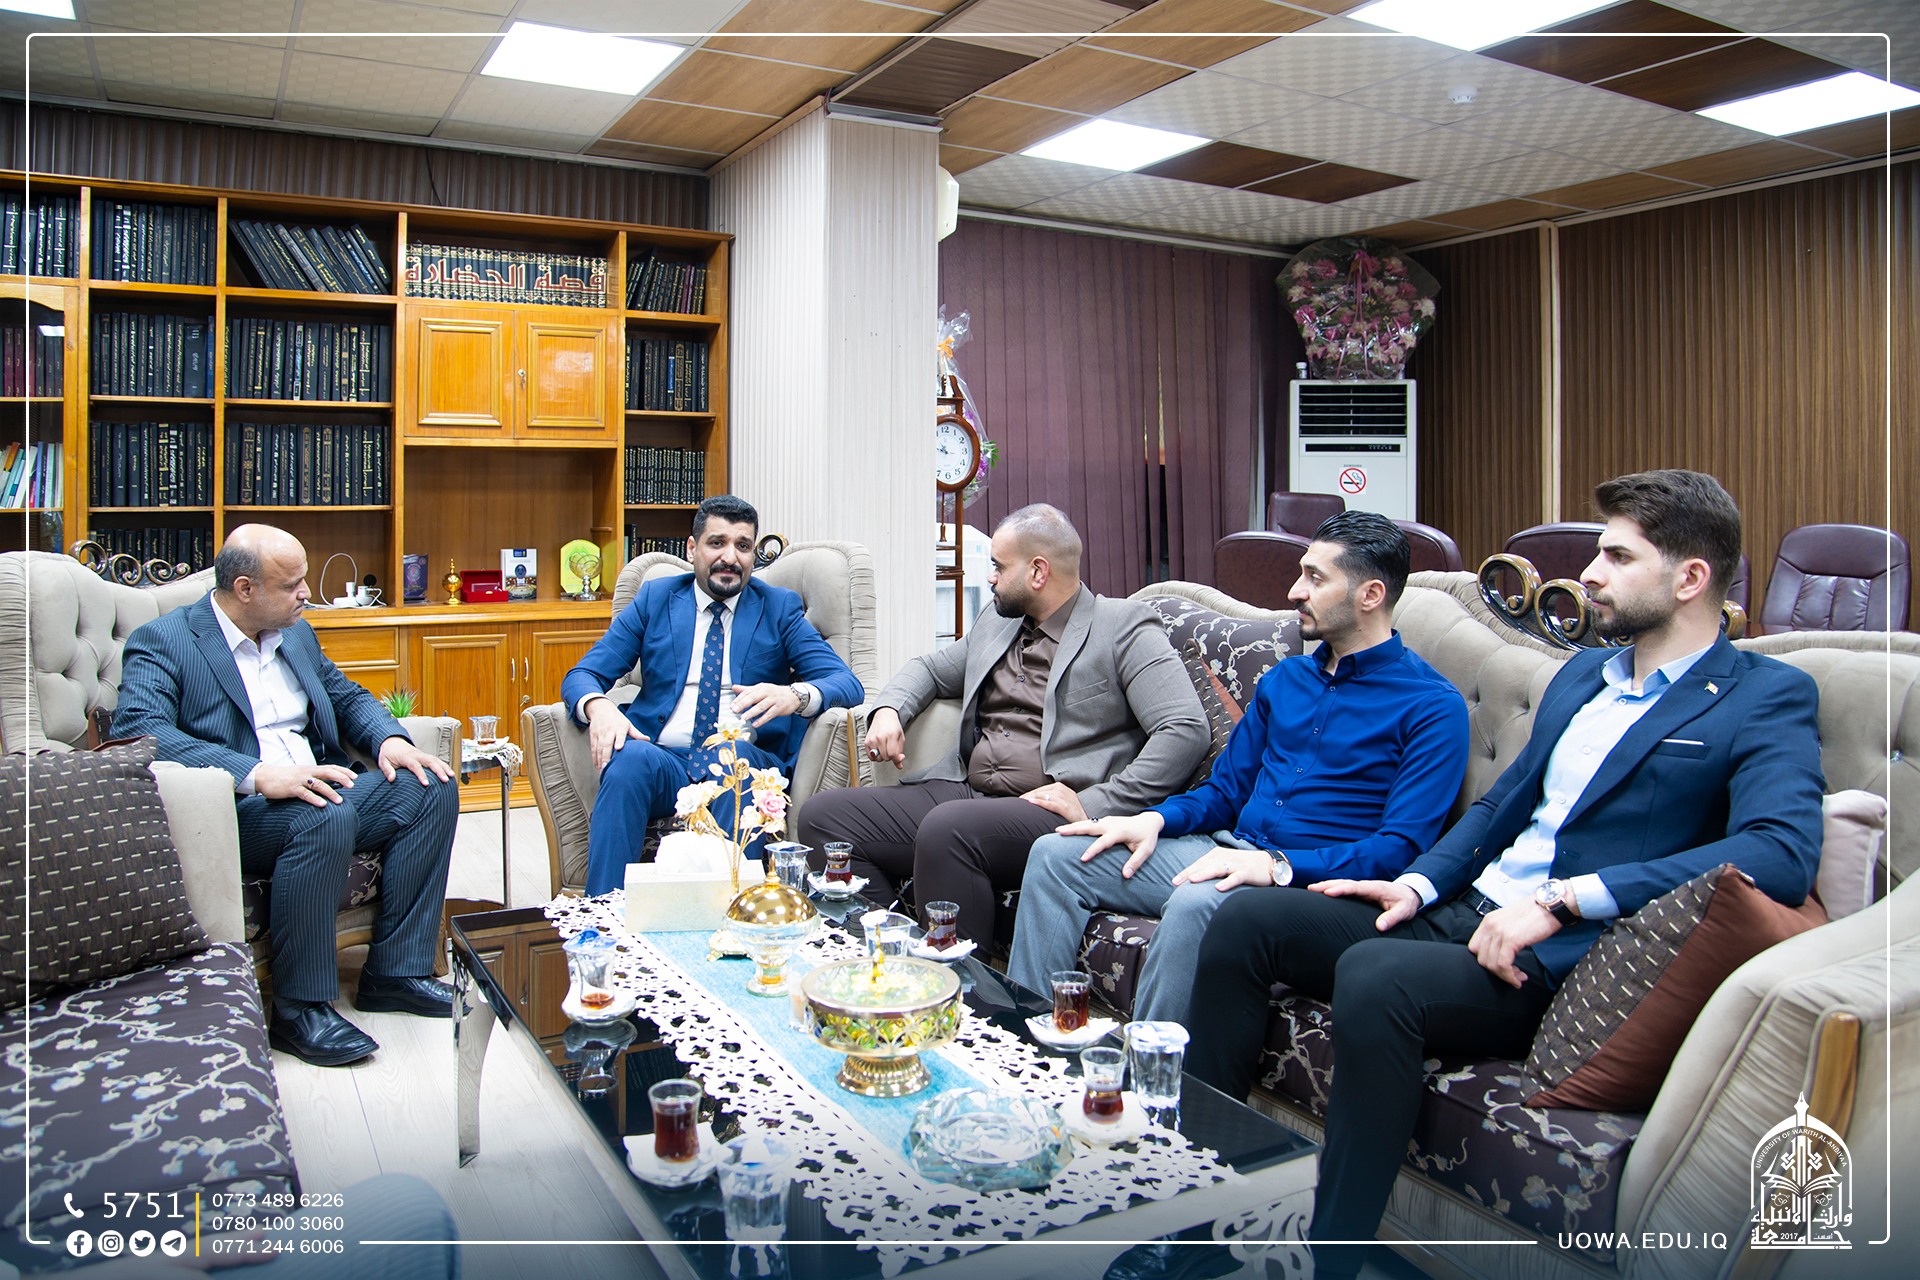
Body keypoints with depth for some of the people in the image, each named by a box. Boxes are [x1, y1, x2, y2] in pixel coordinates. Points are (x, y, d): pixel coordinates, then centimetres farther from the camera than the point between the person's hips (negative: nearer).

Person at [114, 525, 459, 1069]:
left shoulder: (296, 634, 18)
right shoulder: (162, 642, -5)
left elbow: (348, 697, 25)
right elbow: (139, 732, -21)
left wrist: (390, 739, 0)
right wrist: (256, 775, -34)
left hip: (317, 789, 8)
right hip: (232, 813, -7)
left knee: (431, 787, -11)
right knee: (327, 816, -36)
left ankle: (395, 971, -7)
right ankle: (300, 1008, -22)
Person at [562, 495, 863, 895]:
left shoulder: (780, 608, 12)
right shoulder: (654, 599, 16)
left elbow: (847, 683, 0)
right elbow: (582, 675, 11)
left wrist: (794, 694, -24)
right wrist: (598, 706, -15)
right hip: (662, 761, 1)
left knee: (731, 754, -35)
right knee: (630, 756, -32)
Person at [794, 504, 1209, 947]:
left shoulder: (1124, 627, 0)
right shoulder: (995, 623, 22)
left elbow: (1187, 729, -10)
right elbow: (932, 668, 35)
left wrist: (1095, 805, -18)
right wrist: (888, 708, 11)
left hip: (1048, 809, -7)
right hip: (962, 792, 7)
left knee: (947, 829, -37)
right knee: (824, 815, -8)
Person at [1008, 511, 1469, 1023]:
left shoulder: (1432, 707, -5)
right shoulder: (1284, 679, 17)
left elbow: (1402, 847, -13)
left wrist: (1278, 865, -24)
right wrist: (1154, 819, 0)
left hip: (1310, 881, -7)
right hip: (1227, 847, 7)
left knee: (1196, 903, -39)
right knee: (1056, 854, -6)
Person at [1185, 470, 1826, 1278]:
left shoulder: (1767, 697, -3)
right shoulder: (1585, 672, 20)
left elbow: (1783, 854, -21)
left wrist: (1562, 898, -25)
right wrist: (1419, 883, 5)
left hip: (1554, 962, -7)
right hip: (1458, 911, 8)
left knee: (1374, 974, -35)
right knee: (1245, 919, -7)